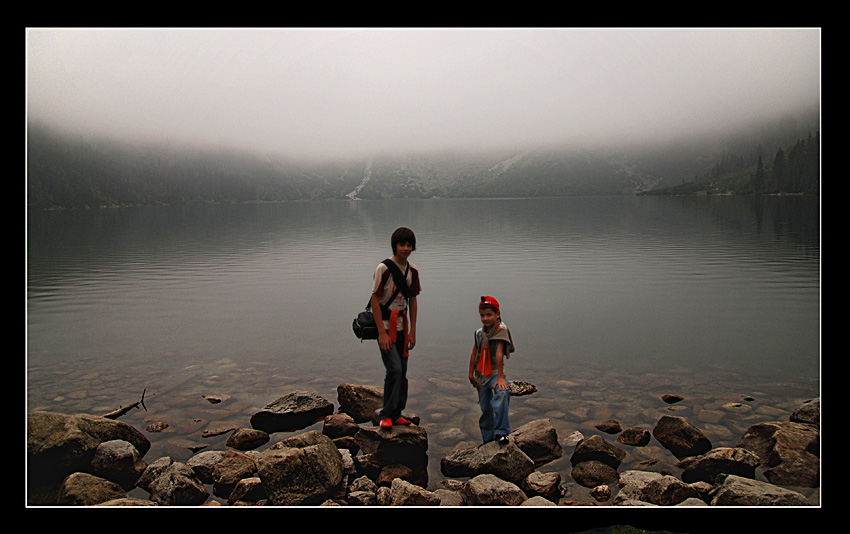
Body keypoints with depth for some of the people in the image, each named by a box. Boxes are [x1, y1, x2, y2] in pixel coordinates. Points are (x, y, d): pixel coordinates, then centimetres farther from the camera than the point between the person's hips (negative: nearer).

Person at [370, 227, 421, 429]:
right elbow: (375, 300, -13)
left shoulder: (412, 270, 6)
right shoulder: (384, 268, -13)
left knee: (402, 372, 9)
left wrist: (412, 332, 9)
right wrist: (382, 333, -16)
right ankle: (386, 415, -1)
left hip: (402, 327, 6)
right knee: (394, 369, -14)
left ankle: (396, 414, 21)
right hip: (385, 326, -6)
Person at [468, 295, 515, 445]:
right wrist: (471, 374, 11)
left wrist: (500, 377, -23)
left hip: (495, 373, -5)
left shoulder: (501, 329, -12)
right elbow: (474, 354, 14)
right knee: (486, 409, 10)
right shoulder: (479, 333, 6)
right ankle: (487, 441, 24)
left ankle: (501, 432, -28)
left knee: (502, 394, -34)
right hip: (481, 376, 5)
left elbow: (499, 354, -19)